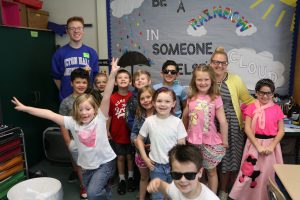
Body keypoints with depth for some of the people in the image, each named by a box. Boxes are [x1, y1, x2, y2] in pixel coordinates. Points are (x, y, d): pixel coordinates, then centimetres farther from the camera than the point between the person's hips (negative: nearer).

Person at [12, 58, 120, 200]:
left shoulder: (100, 118, -17)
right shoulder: (72, 122, -10)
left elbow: (106, 98, -29)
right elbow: (50, 114, -12)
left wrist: (112, 75, -40)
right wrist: (25, 108, -15)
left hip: (105, 162, -4)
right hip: (87, 165, 5)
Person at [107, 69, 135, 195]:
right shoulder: (112, 98, -9)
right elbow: (108, 116, -3)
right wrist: (107, 131, -2)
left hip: (130, 133, 0)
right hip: (117, 134, 0)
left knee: (130, 156, 16)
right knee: (120, 157, 15)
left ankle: (131, 177, 36)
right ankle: (121, 180, 32)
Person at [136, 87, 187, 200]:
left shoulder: (177, 122, -11)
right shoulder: (149, 121, -9)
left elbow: (182, 145, -5)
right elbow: (139, 139, 4)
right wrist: (145, 158, -1)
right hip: (156, 166, 0)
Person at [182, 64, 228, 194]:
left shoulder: (216, 98, -11)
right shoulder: (191, 98, -1)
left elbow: (223, 122, -9)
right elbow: (185, 117, 10)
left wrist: (224, 142, -6)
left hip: (210, 142, -3)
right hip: (193, 141, 3)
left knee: (211, 171, 16)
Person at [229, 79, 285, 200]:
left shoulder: (277, 109, 0)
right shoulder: (251, 108, -3)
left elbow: (281, 130, 0)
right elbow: (247, 128, -9)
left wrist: (272, 146, -12)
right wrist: (258, 146, -16)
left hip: (271, 144, 1)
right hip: (254, 143, -1)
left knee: (267, 173, 9)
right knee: (250, 171, 3)